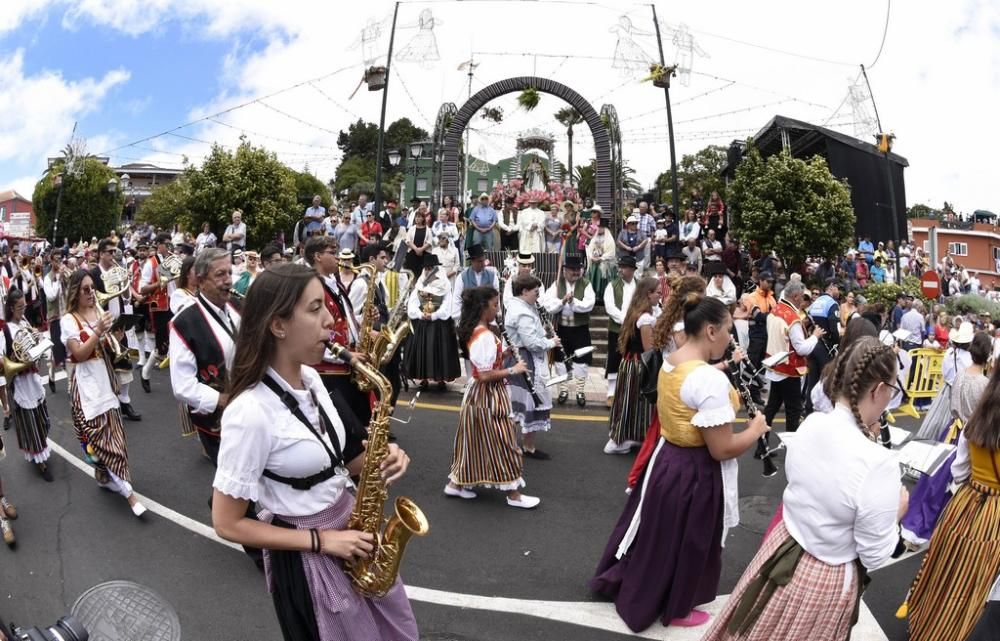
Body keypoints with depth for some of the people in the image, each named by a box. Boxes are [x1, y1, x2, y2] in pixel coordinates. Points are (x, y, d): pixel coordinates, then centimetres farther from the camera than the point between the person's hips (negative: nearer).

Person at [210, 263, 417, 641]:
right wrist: (320, 540, -19)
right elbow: (227, 524, -19)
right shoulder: (250, 411, -26)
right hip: (306, 557, -7)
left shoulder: (310, 379, -3)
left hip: (351, 526, 7)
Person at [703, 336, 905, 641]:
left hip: (782, 546, 5)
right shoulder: (879, 464, -31)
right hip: (826, 579, -5)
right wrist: (897, 511, -3)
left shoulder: (811, 423, -13)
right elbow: (874, 556, -19)